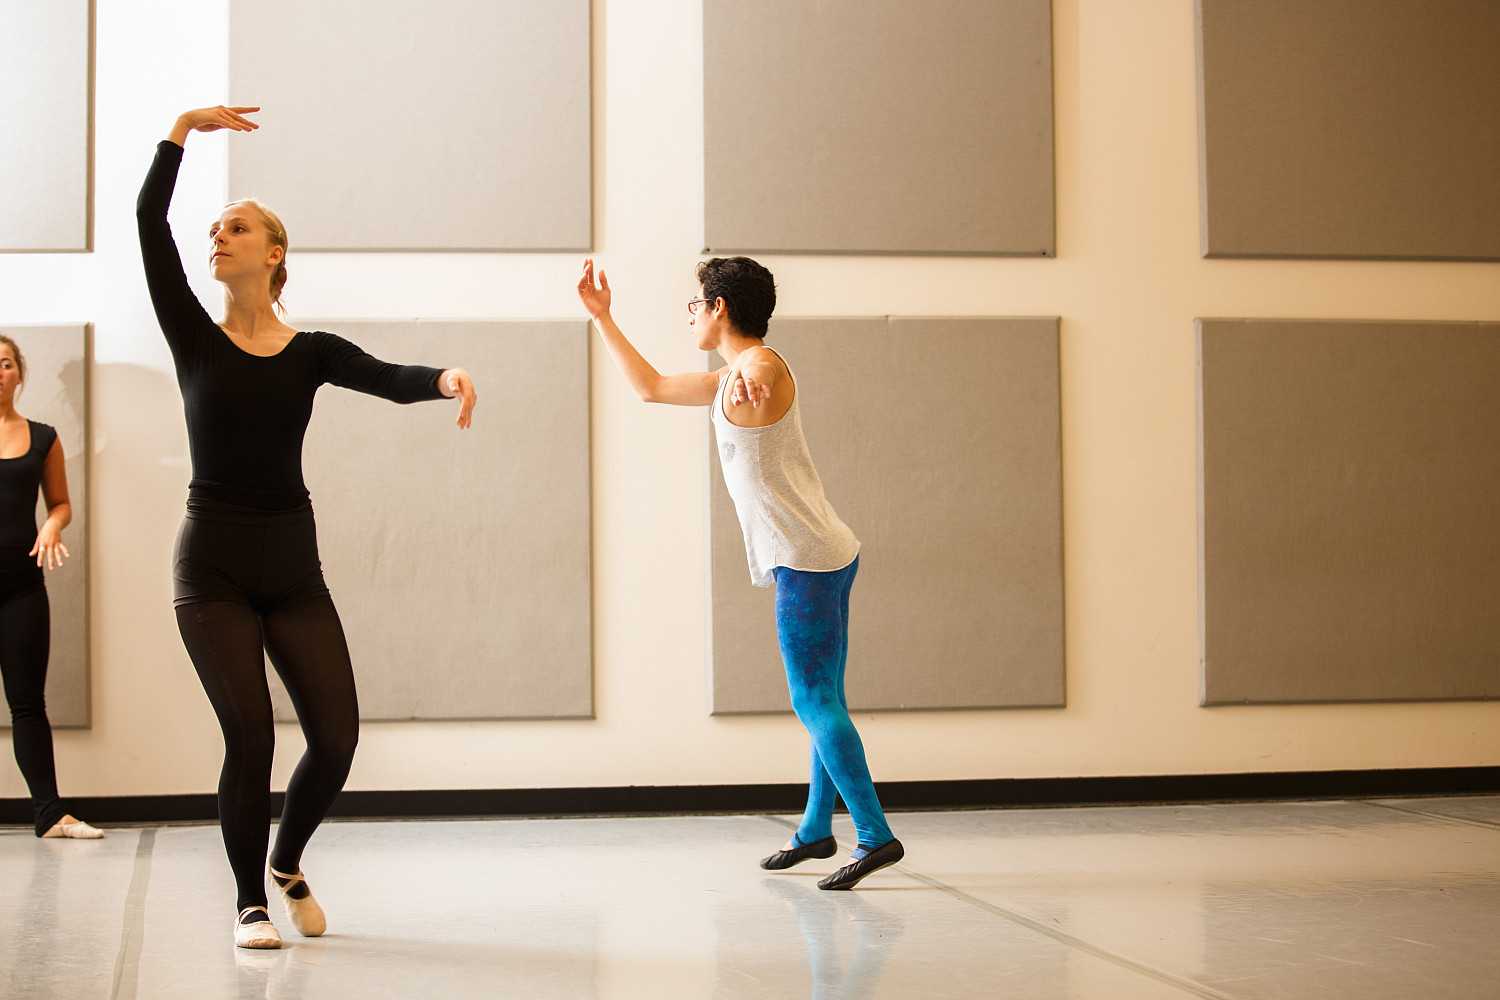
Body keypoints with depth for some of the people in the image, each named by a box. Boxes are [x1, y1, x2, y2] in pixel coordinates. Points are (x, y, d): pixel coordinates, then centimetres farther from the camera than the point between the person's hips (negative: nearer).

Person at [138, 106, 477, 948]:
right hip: (214, 568, -1)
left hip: (293, 568, 2)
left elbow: (389, 379, -13)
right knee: (250, 736, -11)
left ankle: (288, 861, 25)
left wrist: (447, 377, -34)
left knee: (337, 735, -4)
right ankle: (250, 902, 9)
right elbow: (151, 223, -5)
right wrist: (183, 128, -5)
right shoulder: (195, 337, 3)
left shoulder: (312, 351, 5)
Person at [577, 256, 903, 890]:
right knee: (822, 701, 15)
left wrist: (745, 380, -62)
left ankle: (876, 835, -13)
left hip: (808, 558, -10)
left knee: (814, 702, -12)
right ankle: (816, 829, 23)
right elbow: (650, 387, 34)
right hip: (817, 556, 10)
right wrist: (602, 318, 34)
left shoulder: (763, 363, -10)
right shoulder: (729, 381, 21)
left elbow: (758, 371, -38)